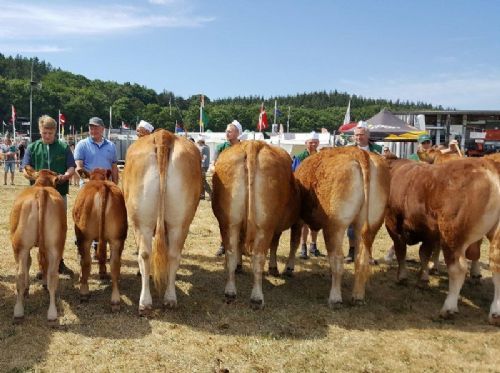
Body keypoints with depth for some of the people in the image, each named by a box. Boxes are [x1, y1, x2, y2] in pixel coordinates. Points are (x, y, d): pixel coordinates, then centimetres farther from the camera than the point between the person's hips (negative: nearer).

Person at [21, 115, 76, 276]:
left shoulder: (64, 147, 5)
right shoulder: (33, 147, 6)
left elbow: (71, 167, 2)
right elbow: (25, 169, 1)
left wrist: (65, 176, -20)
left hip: (60, 192, 0)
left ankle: (59, 262, 19)